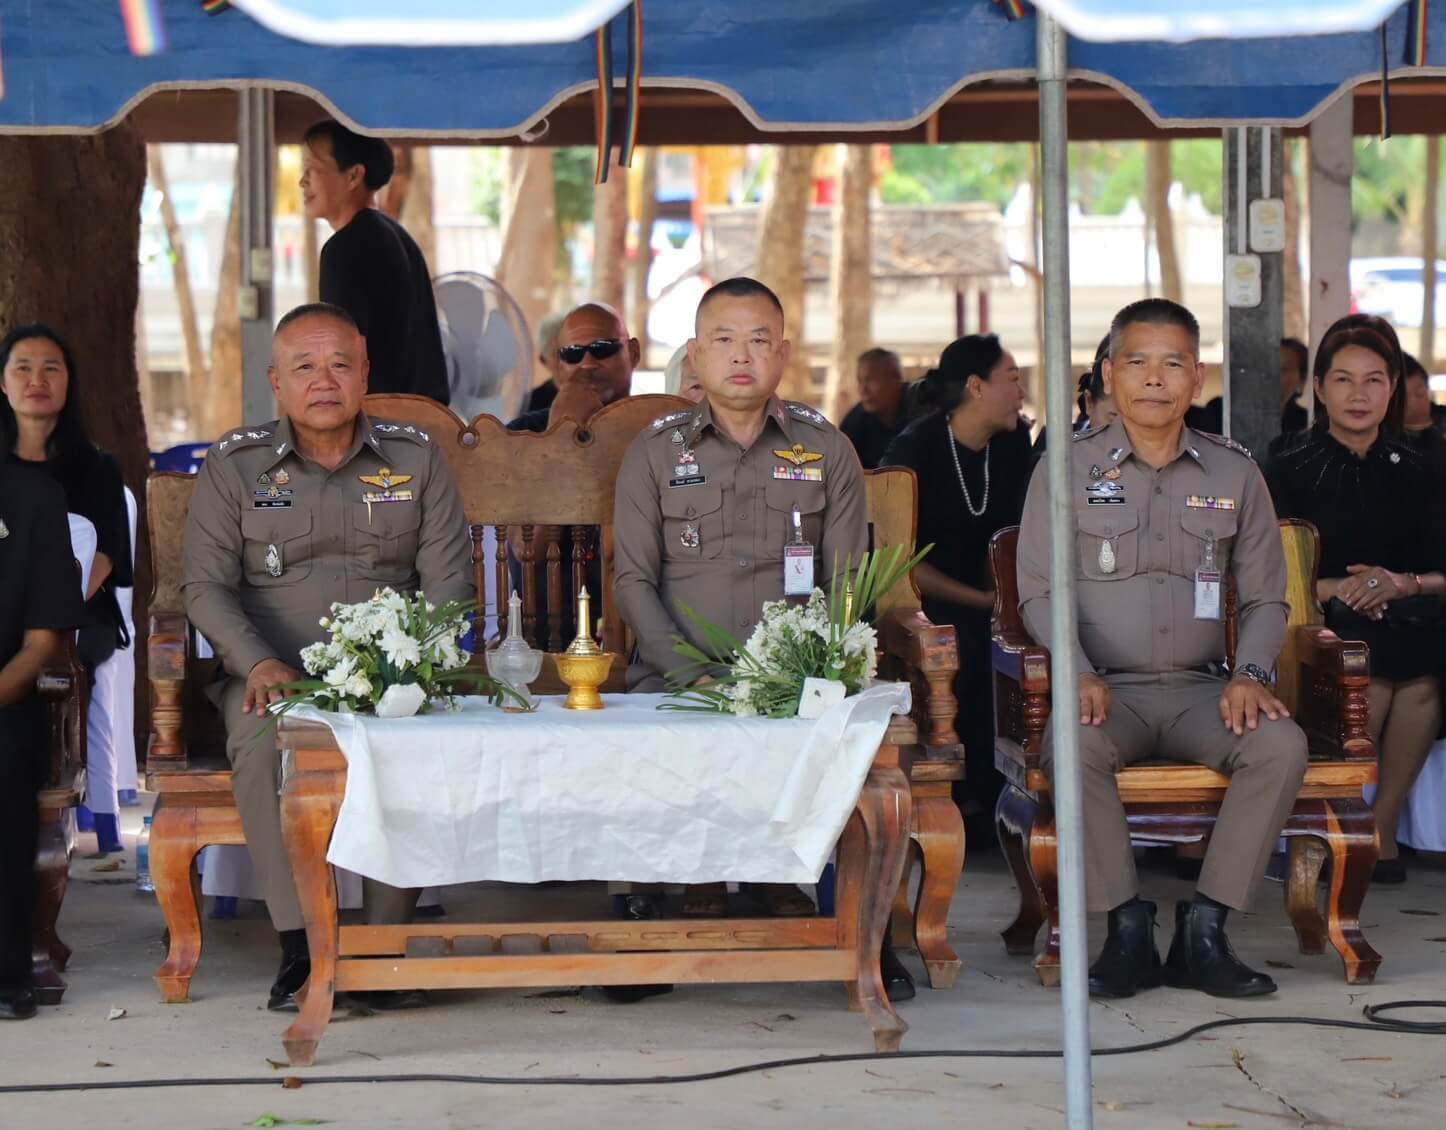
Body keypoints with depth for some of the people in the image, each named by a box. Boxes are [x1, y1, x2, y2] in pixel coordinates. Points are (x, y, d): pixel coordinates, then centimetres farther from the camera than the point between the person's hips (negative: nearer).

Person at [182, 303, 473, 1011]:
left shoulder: (416, 459, 11)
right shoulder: (234, 465, 9)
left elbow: (449, 580, 6)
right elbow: (205, 586, 3)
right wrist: (259, 664, -15)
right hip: (273, 671, 0)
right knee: (263, 742, -35)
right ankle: (300, 947, -30)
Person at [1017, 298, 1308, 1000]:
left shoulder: (1234, 475, 11)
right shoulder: (1067, 469, 5)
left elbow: (1266, 598, 13)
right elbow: (1039, 593, 2)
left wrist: (1250, 673, -8)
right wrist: (1079, 674, -16)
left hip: (1200, 690, 2)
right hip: (1105, 686, -2)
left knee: (1282, 744, -28)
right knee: (1071, 744, -36)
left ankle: (1204, 928, -21)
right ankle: (1127, 928, -23)